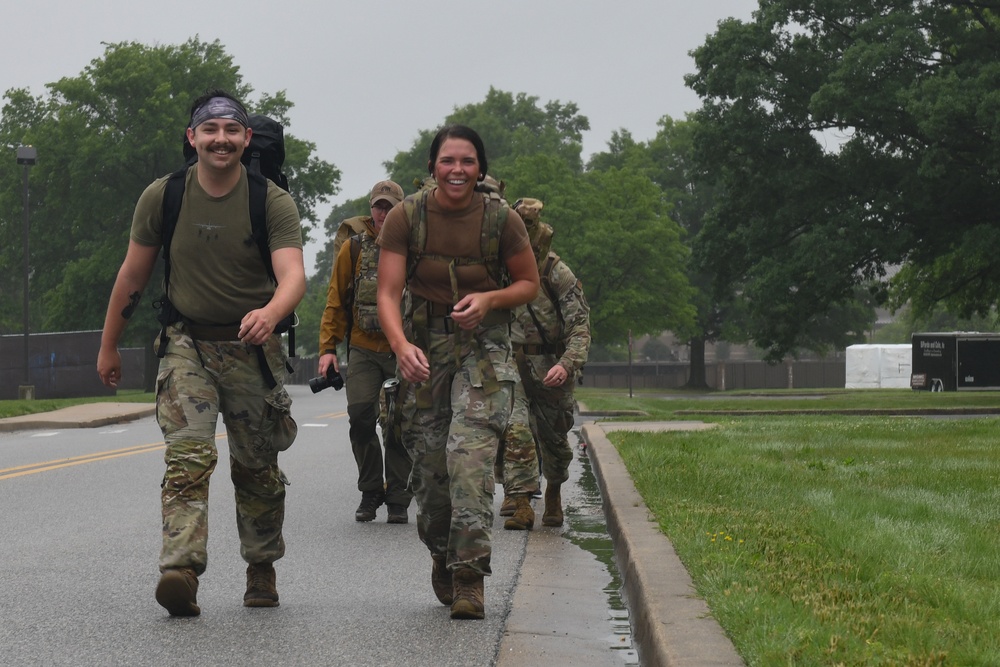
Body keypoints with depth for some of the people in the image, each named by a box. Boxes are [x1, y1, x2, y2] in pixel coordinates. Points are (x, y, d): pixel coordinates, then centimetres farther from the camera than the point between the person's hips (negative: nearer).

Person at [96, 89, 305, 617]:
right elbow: (133, 275, 8)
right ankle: (181, 570, -31)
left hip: (252, 347, 0)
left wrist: (270, 313, -45)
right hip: (187, 342, 0)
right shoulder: (162, 197, -2)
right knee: (188, 455, -20)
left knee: (256, 468, 11)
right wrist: (108, 346, 13)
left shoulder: (273, 202, -9)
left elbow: (293, 275, -23)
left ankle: (261, 568, 30)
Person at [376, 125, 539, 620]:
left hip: (483, 345, -2)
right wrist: (401, 345, -29)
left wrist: (489, 299, -15)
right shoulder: (405, 217, -6)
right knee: (429, 463, 4)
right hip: (423, 343, 2)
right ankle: (441, 555, 32)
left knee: (470, 451, -19)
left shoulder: (500, 219, -6)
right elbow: (388, 292, -11)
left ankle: (470, 578, -18)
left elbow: (529, 283, 6)